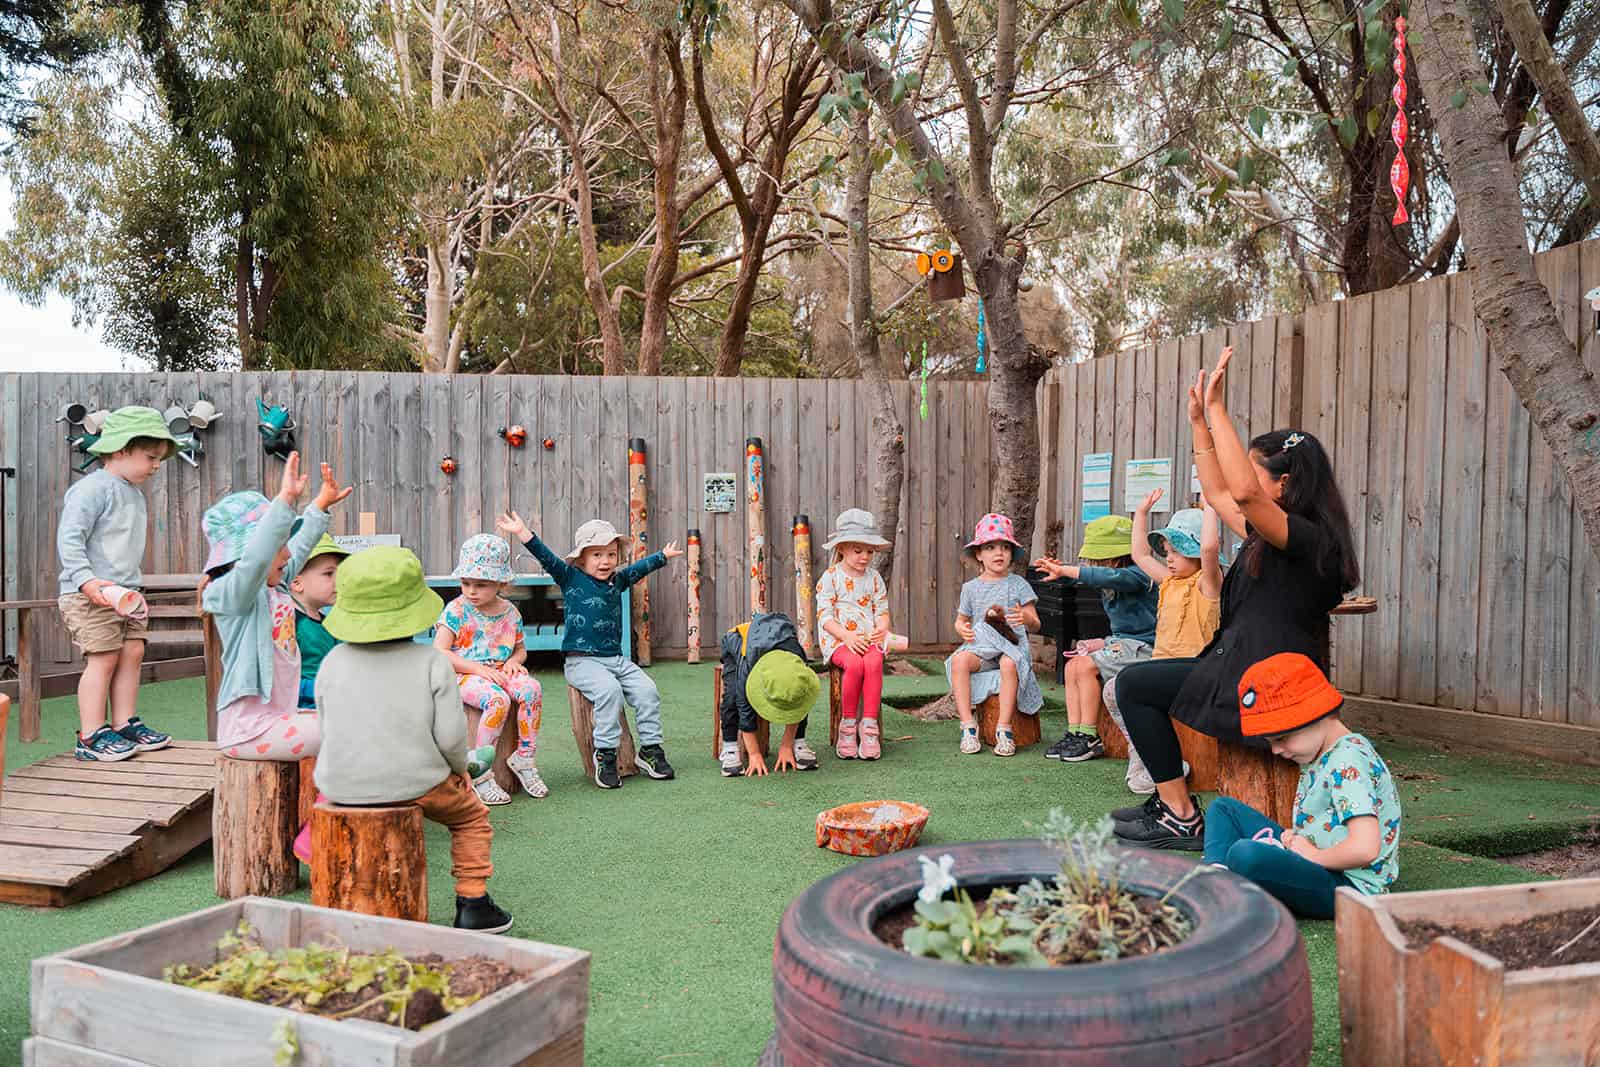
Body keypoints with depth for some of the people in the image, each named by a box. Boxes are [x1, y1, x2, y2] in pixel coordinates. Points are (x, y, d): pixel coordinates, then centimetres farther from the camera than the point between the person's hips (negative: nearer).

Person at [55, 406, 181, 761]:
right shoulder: (94, 488, -13)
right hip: (89, 595, -9)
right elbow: (69, 537, -18)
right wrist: (86, 580, -26)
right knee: (103, 658, -8)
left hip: (125, 592, 9)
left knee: (132, 652, 7)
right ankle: (91, 736, -1)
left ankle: (125, 724, 16)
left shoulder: (134, 493, 17)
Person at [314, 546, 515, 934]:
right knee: (472, 815, 24)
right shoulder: (431, 662, -10)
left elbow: (327, 728, 6)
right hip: (415, 784, -3)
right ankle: (473, 905, 19)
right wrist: (459, 768, 9)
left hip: (341, 785, 4)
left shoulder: (333, 661, 0)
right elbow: (450, 734, -12)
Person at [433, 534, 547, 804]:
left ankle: (524, 757, -14)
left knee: (531, 689, -27)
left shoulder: (509, 612, 9)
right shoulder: (456, 610, -4)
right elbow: (439, 652, -10)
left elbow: (520, 648, 23)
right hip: (463, 675, -4)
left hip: (499, 673, 4)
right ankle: (481, 773, -24)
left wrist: (514, 661, -2)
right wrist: (478, 669, -18)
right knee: (497, 699, -35)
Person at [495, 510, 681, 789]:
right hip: (582, 660, -6)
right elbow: (547, 557, -13)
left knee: (647, 690, -11)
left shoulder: (618, 580, 15)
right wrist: (523, 533, -26)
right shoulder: (571, 578, 0)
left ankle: (650, 748, 3)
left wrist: (664, 555, 47)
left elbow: (640, 567, 33)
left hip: (616, 658, 6)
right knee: (609, 689, -30)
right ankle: (605, 754, -21)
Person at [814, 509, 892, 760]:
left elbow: (882, 610, 14)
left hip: (868, 638, 3)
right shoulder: (830, 577, 1)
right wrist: (848, 637, -19)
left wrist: (881, 628, -10)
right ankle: (848, 725, -18)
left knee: (874, 662, -31)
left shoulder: (874, 578, 14)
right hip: (837, 639, -3)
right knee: (854, 664, -34)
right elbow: (825, 617, -5)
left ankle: (869, 725, -26)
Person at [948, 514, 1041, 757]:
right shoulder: (971, 588, 13)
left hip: (1012, 645, -2)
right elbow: (961, 619, 23)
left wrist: (1026, 618, -20)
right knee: (959, 660, -30)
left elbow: (1035, 624, 5)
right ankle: (968, 725, -26)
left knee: (1009, 663, -37)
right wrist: (962, 629, -2)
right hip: (980, 646, 2)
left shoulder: (1018, 584, 6)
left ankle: (1004, 728, -28)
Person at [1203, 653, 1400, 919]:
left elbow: (1364, 849, -30)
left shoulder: (1349, 762, -19)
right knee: (1223, 807, 13)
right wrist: (1295, 837, 5)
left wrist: (1313, 855, -14)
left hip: (1350, 885, -11)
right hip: (1317, 863, 11)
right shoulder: (1320, 755, 11)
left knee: (1246, 854, -37)